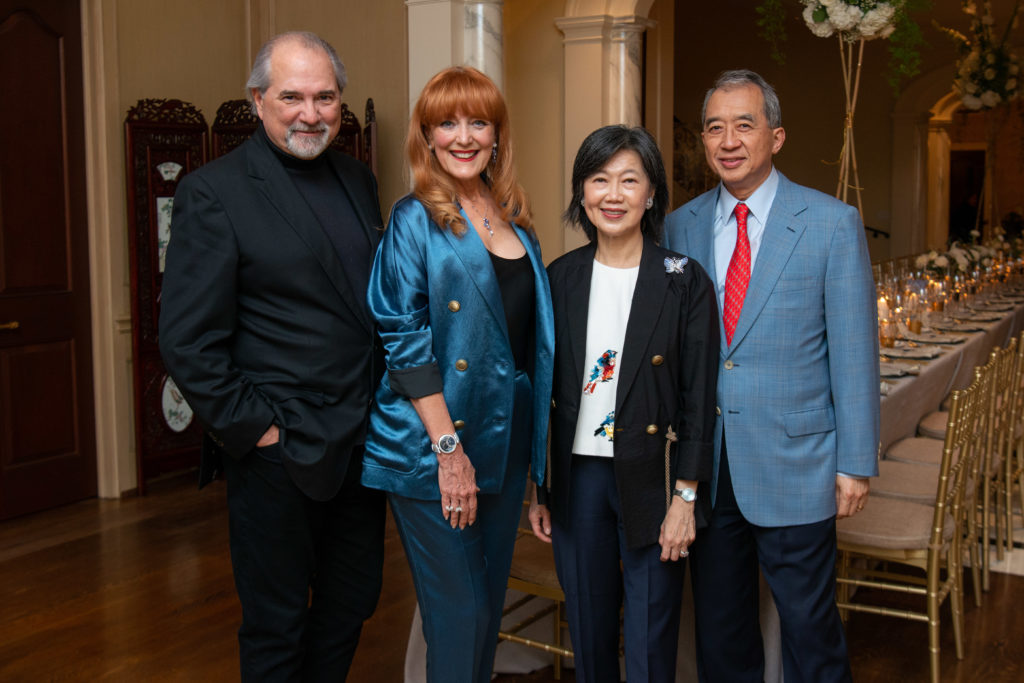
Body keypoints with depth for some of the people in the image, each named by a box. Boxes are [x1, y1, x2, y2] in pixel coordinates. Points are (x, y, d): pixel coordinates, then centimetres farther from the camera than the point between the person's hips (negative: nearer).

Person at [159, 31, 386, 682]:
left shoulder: (358, 179, 9)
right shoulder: (214, 193, -11)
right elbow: (188, 340, -14)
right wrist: (251, 428, -15)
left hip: (361, 441, 6)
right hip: (277, 451, -6)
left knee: (352, 604, 19)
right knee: (277, 627, 9)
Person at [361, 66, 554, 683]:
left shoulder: (514, 218, 12)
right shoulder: (415, 220, -6)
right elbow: (403, 341, -13)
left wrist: (536, 439, 10)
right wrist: (448, 446, -18)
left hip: (507, 437, 6)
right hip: (436, 444, -6)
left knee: (490, 602, 16)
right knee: (459, 615, -1)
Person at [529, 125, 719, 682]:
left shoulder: (685, 281, -5)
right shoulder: (560, 279, 4)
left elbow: (699, 396, -6)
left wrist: (685, 496, -9)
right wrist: (538, 489, 6)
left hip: (652, 478, -3)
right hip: (576, 476, 3)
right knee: (587, 631, 15)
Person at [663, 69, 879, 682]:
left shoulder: (832, 224, -5)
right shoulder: (681, 227, 5)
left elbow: (854, 352, -5)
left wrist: (856, 463, -7)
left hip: (794, 465, -3)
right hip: (704, 465, 3)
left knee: (810, 628, 8)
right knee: (719, 624, 16)